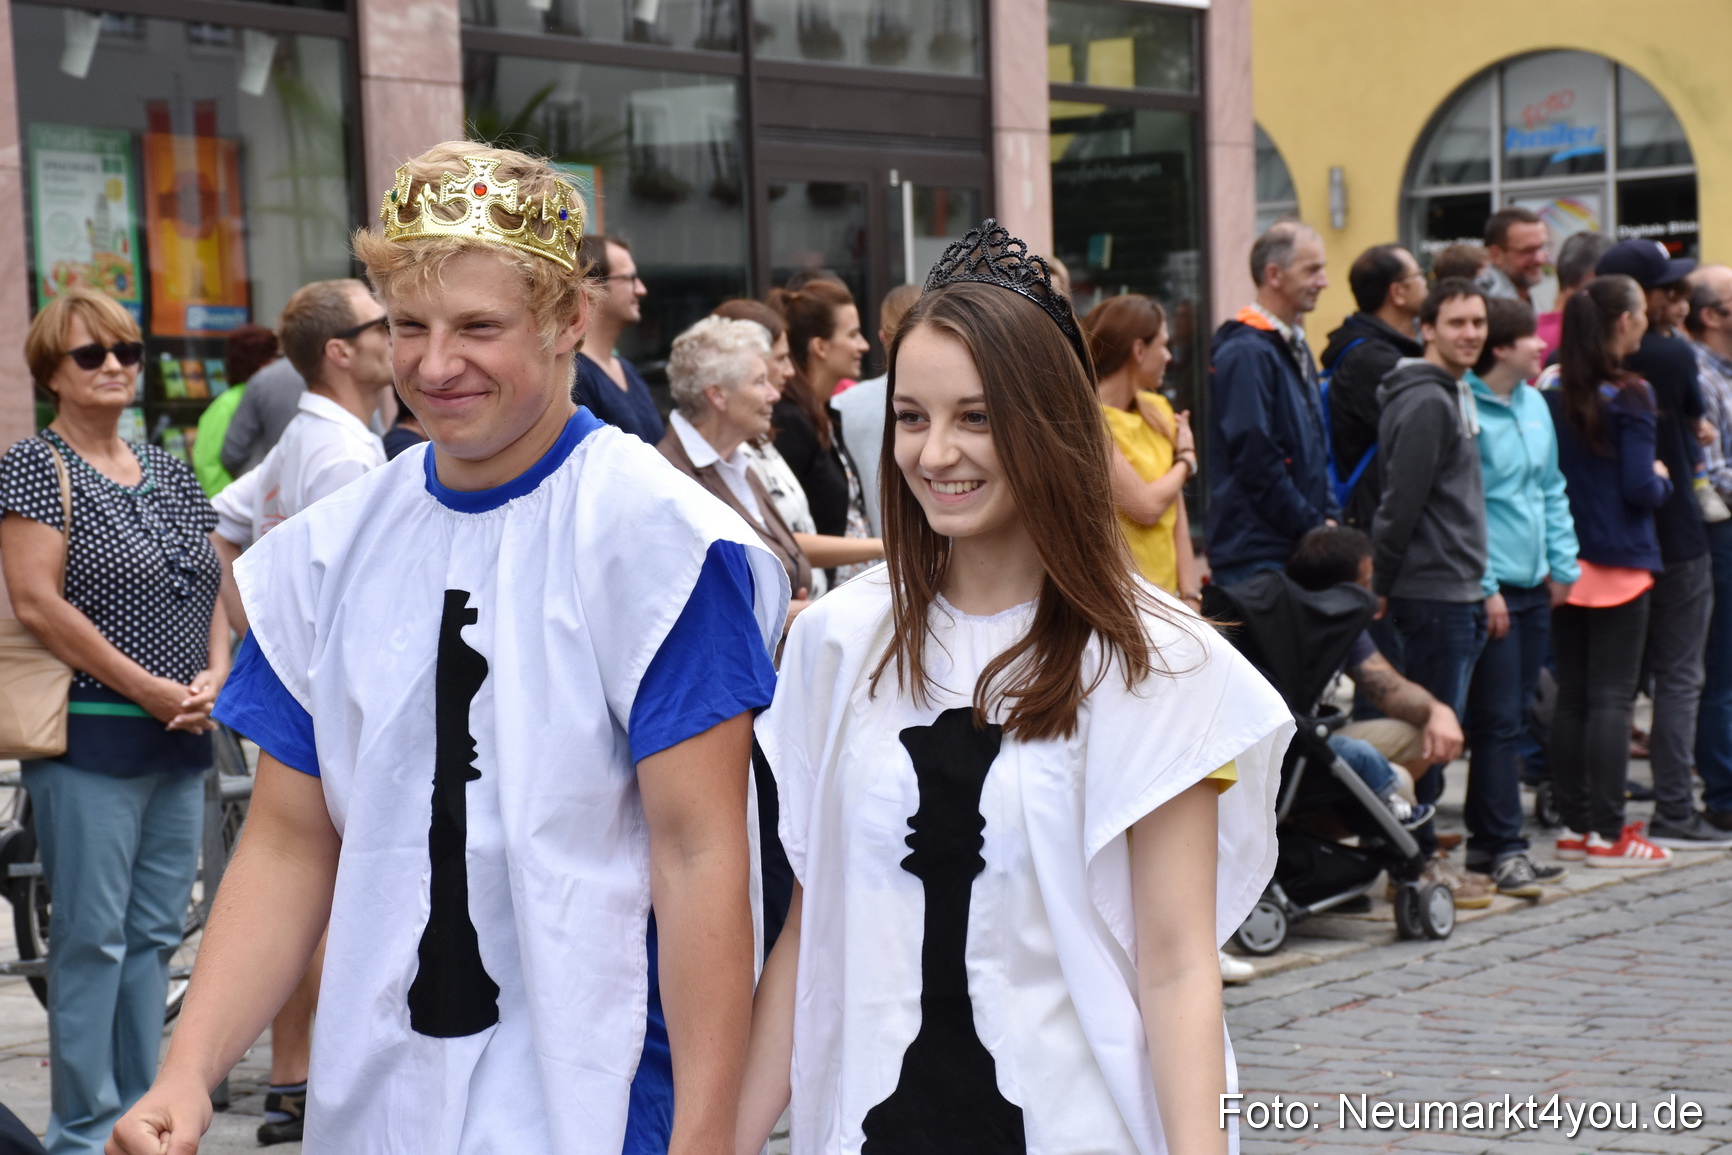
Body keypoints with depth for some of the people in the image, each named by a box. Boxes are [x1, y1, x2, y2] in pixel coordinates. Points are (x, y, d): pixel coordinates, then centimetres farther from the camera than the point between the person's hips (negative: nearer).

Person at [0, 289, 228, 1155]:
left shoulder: (168, 473, 15)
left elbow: (215, 584, 18)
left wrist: (214, 674, -2)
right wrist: (148, 688, -15)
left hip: (181, 739, 7)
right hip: (88, 736, -7)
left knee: (155, 935, 11)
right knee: (92, 939, -3)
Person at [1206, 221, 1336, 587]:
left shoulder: (1296, 347, 18)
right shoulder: (1246, 352, -13)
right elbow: (1255, 458, -19)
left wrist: (1329, 517, 8)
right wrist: (1314, 529, -13)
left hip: (1300, 549, 9)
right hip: (1258, 555, -9)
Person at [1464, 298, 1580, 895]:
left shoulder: (1535, 406, 12)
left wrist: (1563, 565, 13)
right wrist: (1484, 588, -17)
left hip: (1534, 586, 8)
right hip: (1491, 591, -8)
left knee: (1513, 718, 11)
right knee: (1497, 722, -6)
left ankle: (1487, 839, 19)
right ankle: (1503, 847, -1)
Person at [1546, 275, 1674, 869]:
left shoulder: (1552, 396, 3)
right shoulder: (1629, 397, -13)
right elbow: (1640, 489, -15)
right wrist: (1663, 479, 5)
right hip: (1618, 563, -6)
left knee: (1572, 694, 11)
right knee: (1612, 697, -2)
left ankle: (1574, 824, 16)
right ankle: (1607, 833, -1)